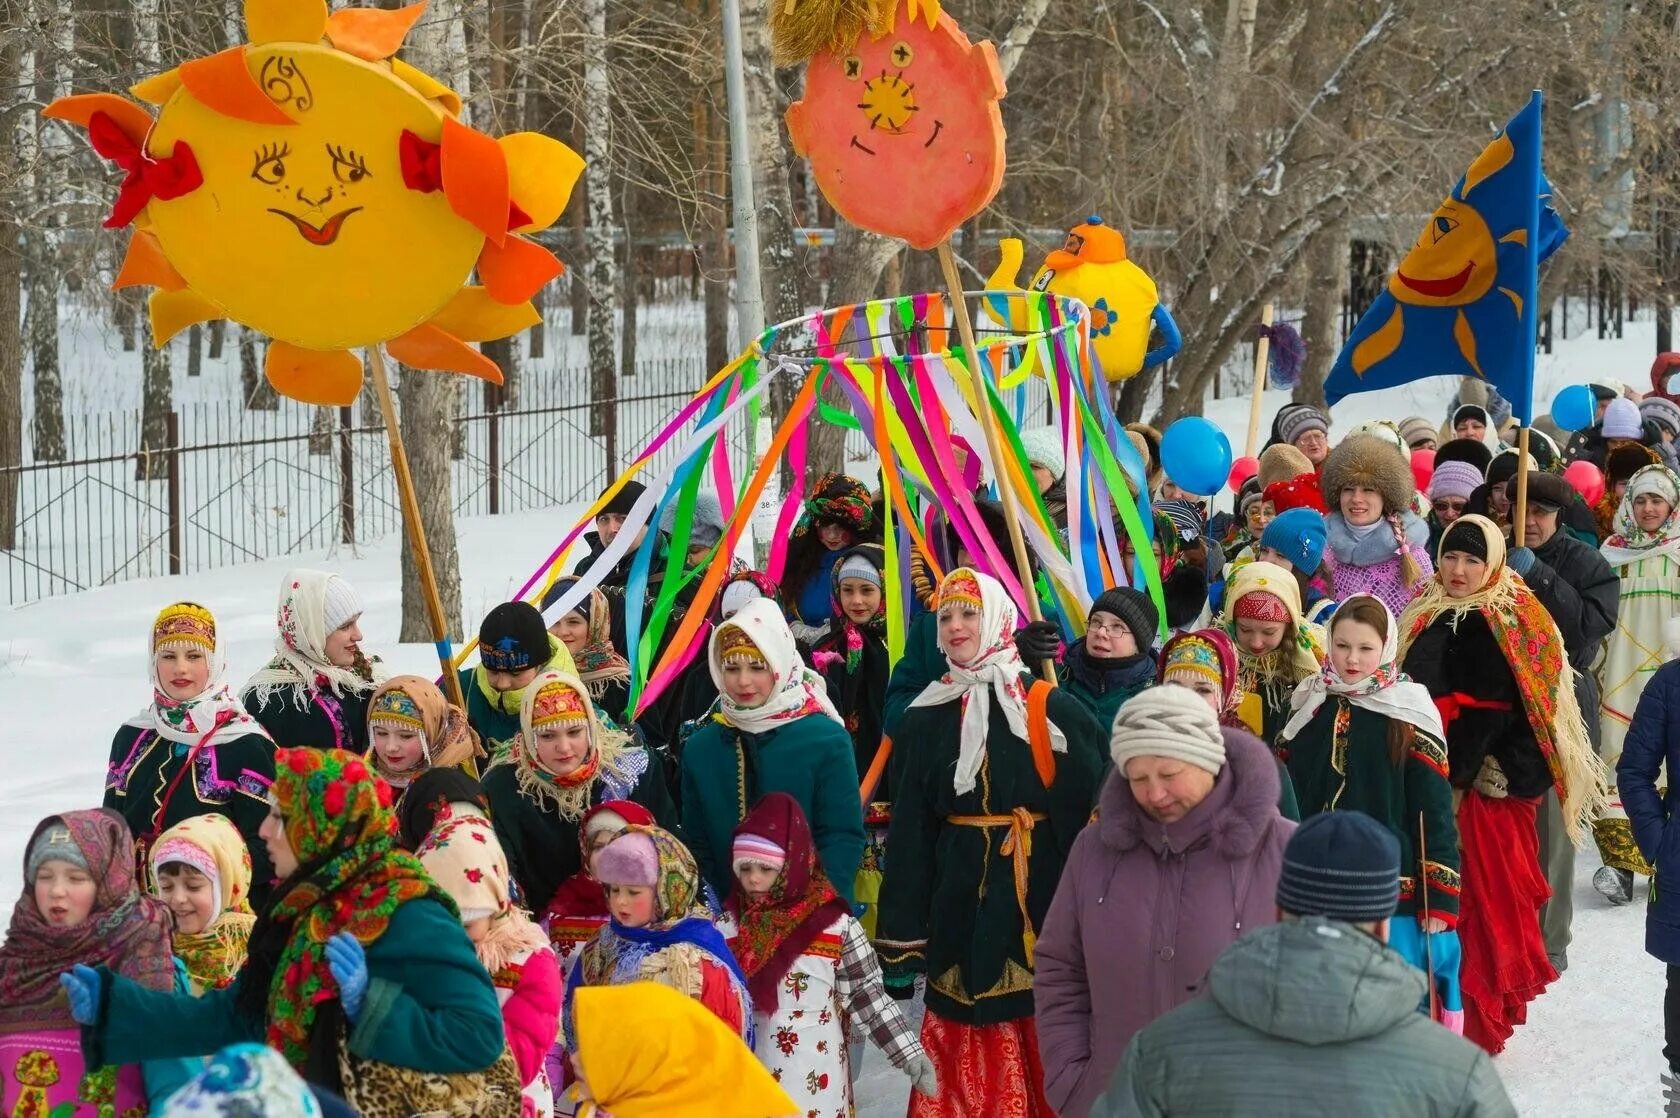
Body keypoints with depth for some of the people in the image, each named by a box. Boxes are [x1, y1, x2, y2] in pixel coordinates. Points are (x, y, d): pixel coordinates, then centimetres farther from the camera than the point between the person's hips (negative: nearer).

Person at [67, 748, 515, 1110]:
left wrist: (371, 1006, -26)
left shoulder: (408, 917, -17)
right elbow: (230, 1016, 7)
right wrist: (111, 1004, 6)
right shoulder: (310, 912, 6)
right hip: (331, 1107, 7)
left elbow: (479, 1033, -22)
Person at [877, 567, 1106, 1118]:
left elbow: (1092, 812, -5)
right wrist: (899, 942, 4)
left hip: (1041, 901, -3)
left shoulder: (1052, 711, -2)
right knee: (967, 1058, 4)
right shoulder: (927, 718, 8)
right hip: (962, 906, 3)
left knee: (1047, 1055, 0)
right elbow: (909, 834, 7)